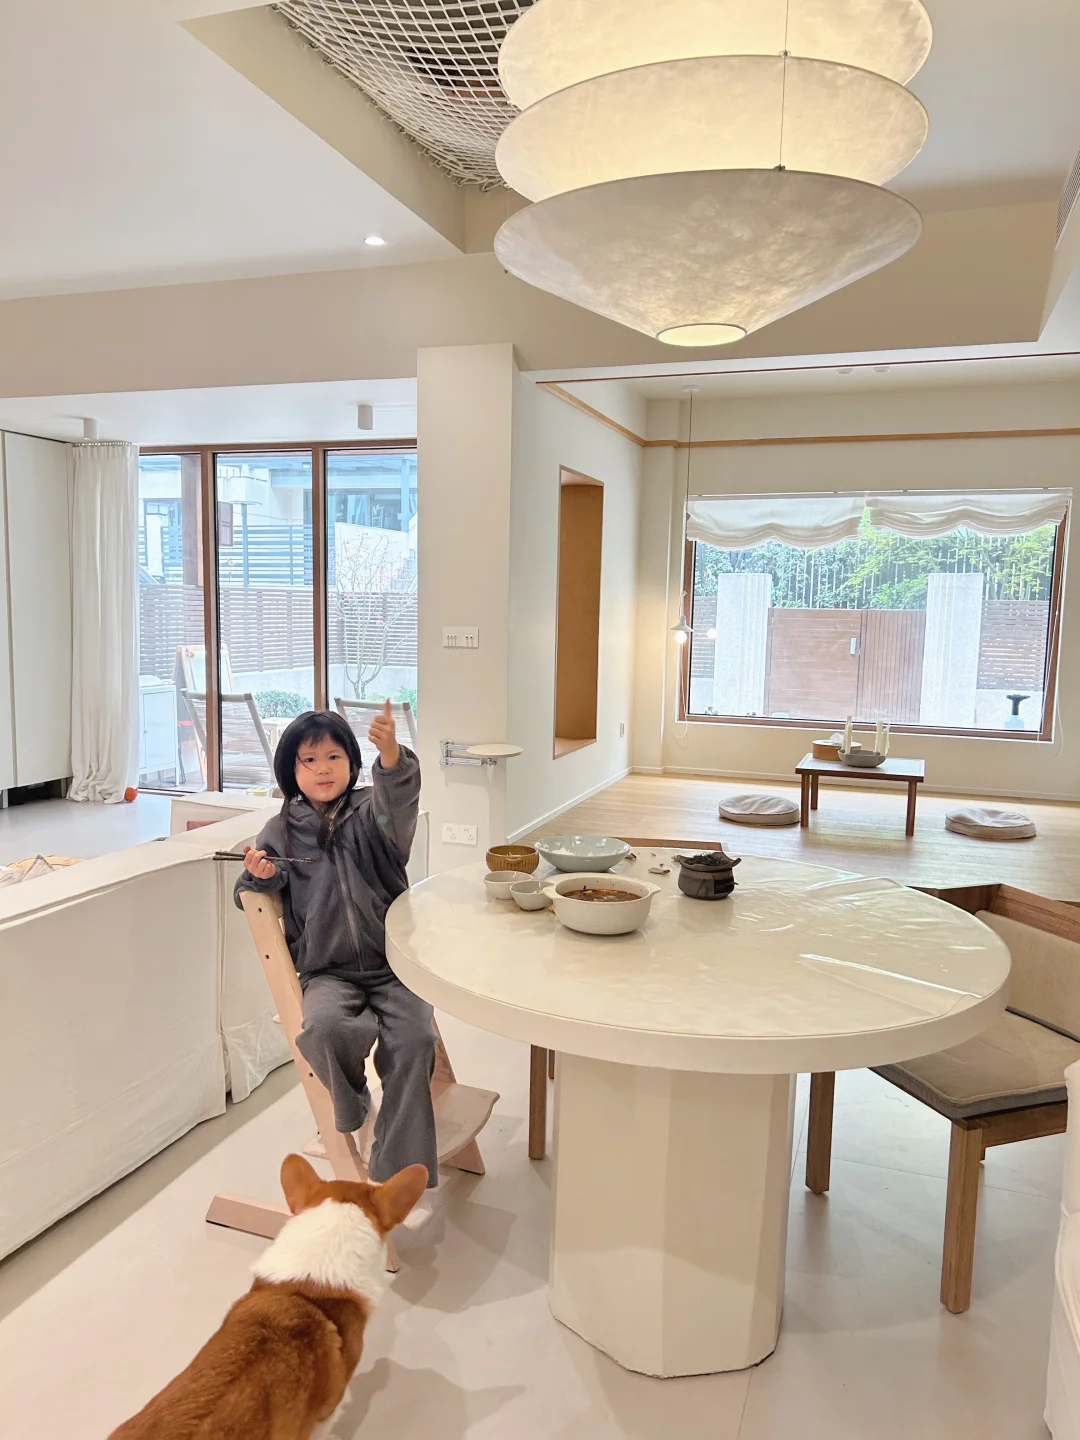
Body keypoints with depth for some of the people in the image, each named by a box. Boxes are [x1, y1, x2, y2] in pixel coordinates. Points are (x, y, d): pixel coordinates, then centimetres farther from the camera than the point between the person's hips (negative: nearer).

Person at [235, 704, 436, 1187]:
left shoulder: (370, 812, 2)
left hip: (392, 966, 0)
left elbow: (398, 803, -24)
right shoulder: (283, 831, 7)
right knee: (323, 1028, -31)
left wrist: (392, 755, -46)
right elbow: (252, 899, 17)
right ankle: (351, 1104, 3)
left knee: (414, 1039, -25)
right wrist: (258, 874, -8)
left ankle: (398, 1176, -10)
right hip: (328, 972, 1)